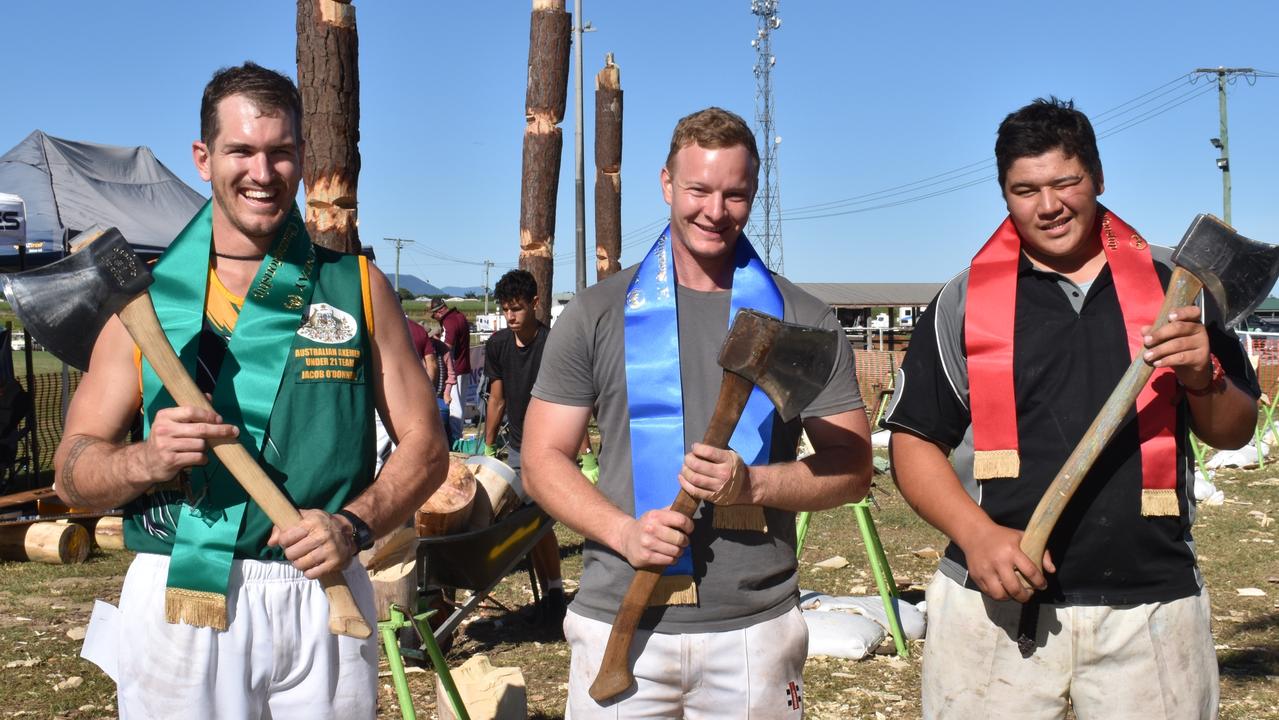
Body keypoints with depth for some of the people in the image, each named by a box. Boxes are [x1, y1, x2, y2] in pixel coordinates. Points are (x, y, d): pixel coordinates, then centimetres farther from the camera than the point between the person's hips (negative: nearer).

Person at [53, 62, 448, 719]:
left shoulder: (356, 286, 4)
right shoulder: (148, 293, 4)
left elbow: (424, 446, 3)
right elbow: (72, 472, 5)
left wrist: (354, 524, -14)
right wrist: (146, 461, -16)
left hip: (322, 605, 0)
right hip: (175, 607, 0)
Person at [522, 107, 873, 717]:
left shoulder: (803, 321, 4)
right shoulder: (598, 314, 3)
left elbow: (851, 467, 3)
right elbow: (543, 459, 2)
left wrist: (752, 483, -16)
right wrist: (624, 531, -15)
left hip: (756, 630, 1)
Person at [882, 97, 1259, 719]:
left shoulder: (1173, 287, 7)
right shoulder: (963, 301, 2)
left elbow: (1234, 432, 11)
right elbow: (914, 444, 0)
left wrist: (1202, 381, -10)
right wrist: (978, 535, -16)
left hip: (1154, 604, 2)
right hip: (996, 605, -1)